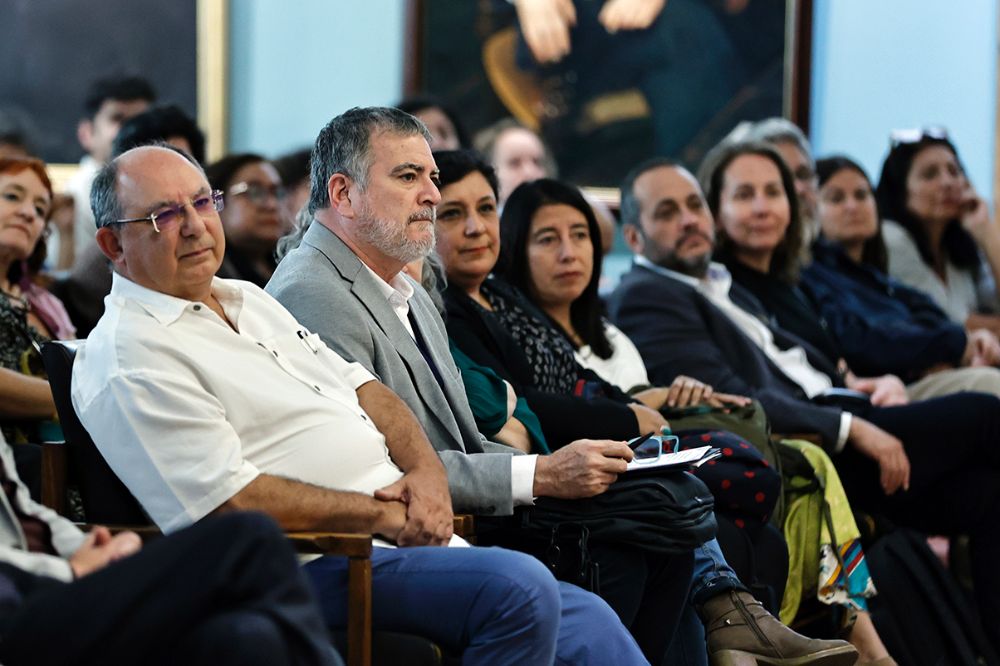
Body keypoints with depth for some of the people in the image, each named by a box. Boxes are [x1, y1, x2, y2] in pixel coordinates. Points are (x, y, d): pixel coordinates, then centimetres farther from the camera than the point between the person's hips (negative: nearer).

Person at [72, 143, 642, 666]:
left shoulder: (248, 301, 20)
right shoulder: (127, 358, -9)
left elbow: (361, 386, 21)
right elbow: (233, 500, -17)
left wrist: (425, 469, 0)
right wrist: (382, 515, -14)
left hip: (413, 534, 9)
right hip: (317, 566, -9)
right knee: (518, 586, -27)